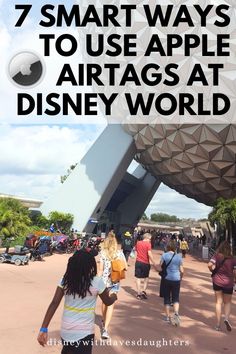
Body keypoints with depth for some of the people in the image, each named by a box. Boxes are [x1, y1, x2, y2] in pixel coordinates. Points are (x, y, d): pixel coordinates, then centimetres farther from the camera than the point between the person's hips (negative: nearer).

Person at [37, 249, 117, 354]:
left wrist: (43, 329, -7)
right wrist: (113, 296, 26)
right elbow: (108, 302, 4)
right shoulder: (97, 282, -12)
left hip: (65, 331, 4)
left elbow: (54, 304, -9)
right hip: (84, 333, -4)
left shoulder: (65, 280, -5)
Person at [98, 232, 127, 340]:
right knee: (110, 304, 2)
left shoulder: (102, 253, -7)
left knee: (104, 302, 22)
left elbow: (100, 270, -8)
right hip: (115, 282, 0)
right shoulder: (120, 253, -3)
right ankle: (105, 329, -9)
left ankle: (104, 322, 42)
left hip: (104, 281, 1)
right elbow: (125, 268, 1)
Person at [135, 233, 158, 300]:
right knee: (146, 278, 14)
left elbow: (136, 250, 21)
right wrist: (154, 264, -17)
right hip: (145, 263, -3)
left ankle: (139, 293, 8)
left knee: (138, 278, 8)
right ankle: (143, 291, 1)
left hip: (138, 262, 4)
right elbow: (149, 254, -19)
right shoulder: (148, 244, -11)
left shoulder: (138, 243, 5)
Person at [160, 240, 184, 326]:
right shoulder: (178, 256, 1)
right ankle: (176, 313, -11)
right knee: (176, 298, 11)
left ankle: (168, 317, 18)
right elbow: (182, 271, 1)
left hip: (166, 279, -1)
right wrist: (180, 278, 18)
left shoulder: (164, 255, -5)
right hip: (176, 279, 1)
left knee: (166, 298, 12)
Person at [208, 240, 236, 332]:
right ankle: (227, 318, -8)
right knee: (227, 302, 17)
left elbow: (210, 265, -21)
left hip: (217, 282, 0)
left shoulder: (216, 256, -8)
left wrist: (213, 271, -2)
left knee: (218, 302, 11)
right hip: (228, 283, 0)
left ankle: (218, 324, 12)